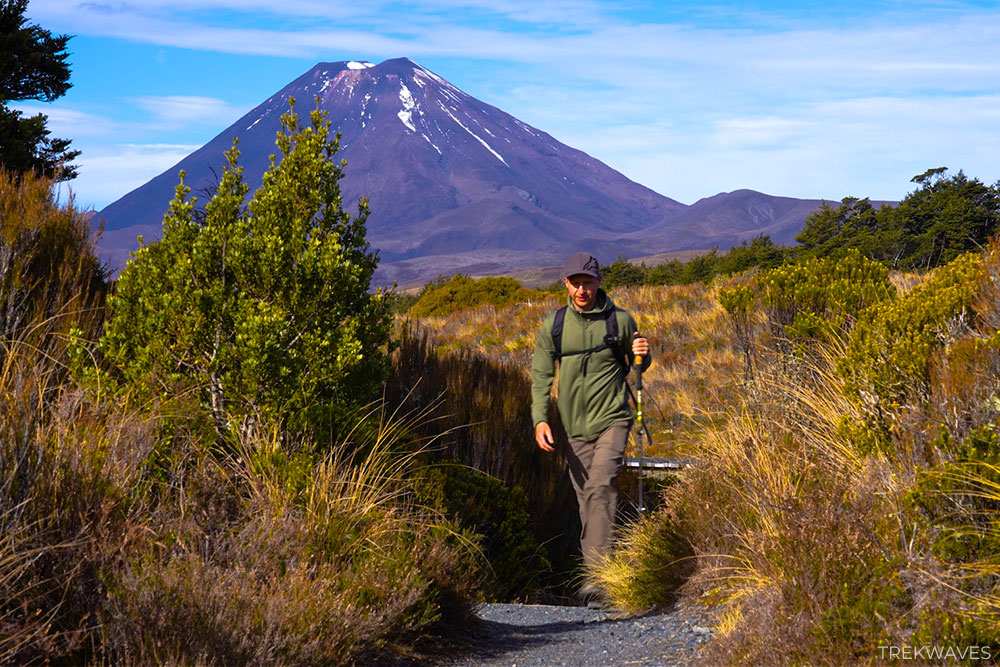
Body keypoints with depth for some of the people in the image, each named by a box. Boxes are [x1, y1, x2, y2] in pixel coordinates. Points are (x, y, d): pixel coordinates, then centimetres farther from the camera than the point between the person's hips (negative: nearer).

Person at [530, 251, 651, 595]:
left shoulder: (620, 319, -1)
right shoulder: (553, 325, 2)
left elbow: (635, 368, 13)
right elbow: (541, 376, 6)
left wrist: (642, 356, -11)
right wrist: (540, 418, -7)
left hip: (612, 418, -3)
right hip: (574, 425, 3)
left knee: (601, 485, -21)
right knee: (586, 498, 7)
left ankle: (598, 569, -24)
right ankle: (592, 569, 19)